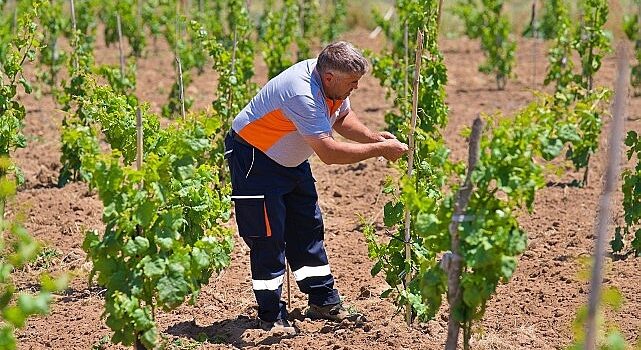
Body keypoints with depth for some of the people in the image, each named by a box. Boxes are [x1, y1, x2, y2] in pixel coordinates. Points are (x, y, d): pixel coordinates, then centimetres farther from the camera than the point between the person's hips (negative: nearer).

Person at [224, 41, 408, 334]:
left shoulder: (333, 84, -8)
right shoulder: (303, 95, -36)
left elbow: (342, 118, 12)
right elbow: (329, 152, -37)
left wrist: (372, 136, -6)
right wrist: (379, 150, -30)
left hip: (290, 160, 9)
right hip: (253, 157, -9)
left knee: (308, 227, 11)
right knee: (268, 235, -8)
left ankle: (323, 301, 19)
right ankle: (271, 315, -1)